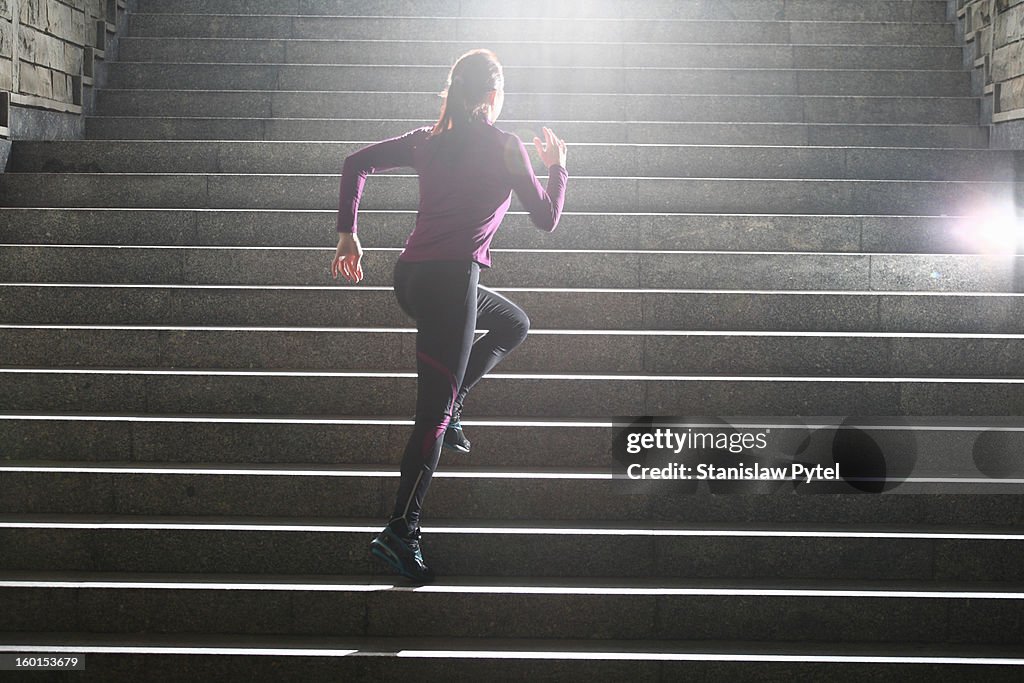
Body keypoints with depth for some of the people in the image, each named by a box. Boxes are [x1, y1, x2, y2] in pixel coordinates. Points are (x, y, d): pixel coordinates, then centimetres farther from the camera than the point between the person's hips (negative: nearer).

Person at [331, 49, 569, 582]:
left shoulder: (428, 139, 14)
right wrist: (557, 167, 21)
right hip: (450, 279, -7)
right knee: (433, 416, -6)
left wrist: (347, 233, 14)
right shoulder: (504, 146, -2)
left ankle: (449, 404, 19)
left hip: (411, 276, 7)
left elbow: (356, 163, 12)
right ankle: (399, 533, -8)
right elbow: (546, 218, 4)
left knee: (513, 324, 30)